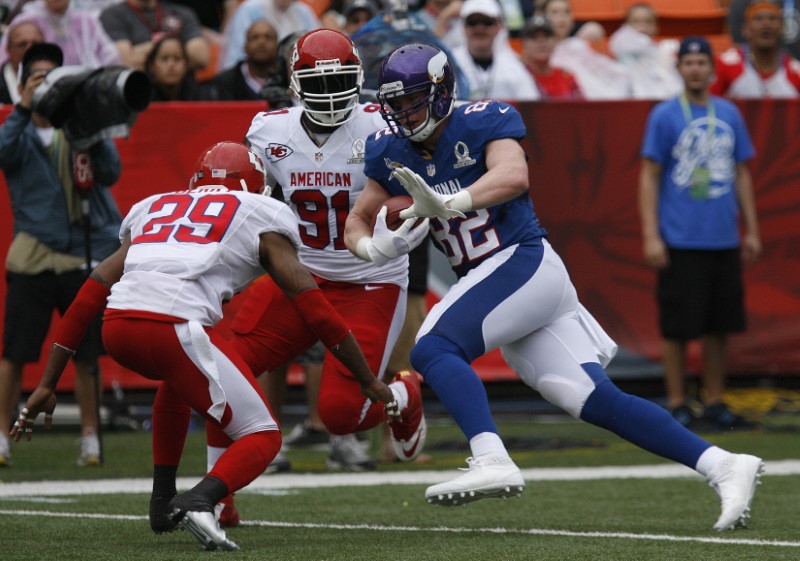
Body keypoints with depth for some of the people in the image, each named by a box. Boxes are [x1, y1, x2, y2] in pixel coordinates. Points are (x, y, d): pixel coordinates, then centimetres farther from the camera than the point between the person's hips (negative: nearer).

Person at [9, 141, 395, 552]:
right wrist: (368, 381, 22)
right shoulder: (261, 216, 20)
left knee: (179, 375, 39)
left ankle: (163, 502, 34)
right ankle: (200, 501, -21)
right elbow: (311, 303, 14)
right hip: (176, 327, -5)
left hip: (116, 327, 5)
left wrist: (48, 385, 27)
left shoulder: (153, 209, 31)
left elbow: (90, 295, 26)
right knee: (262, 438, 8)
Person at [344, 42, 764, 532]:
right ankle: (722, 466, -4)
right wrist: (370, 245, -8)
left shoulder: (482, 123, -8)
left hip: (524, 262, -7)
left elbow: (514, 176, -26)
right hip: (490, 281, 7)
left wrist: (448, 204, -41)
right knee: (598, 402, -3)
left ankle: (492, 461, -43)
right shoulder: (391, 151, 12)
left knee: (433, 348, -26)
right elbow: (358, 220, 17)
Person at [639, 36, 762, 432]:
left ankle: (715, 403, 16)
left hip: (724, 240, 4)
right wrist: (650, 236, -10)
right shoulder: (664, 116, -2)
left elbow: (741, 174, 16)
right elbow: (649, 177, -3)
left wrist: (751, 230, 12)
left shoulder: (729, 115, 11)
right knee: (678, 326, -2)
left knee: (719, 324, 8)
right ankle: (677, 404, 7)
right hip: (680, 241, -4)